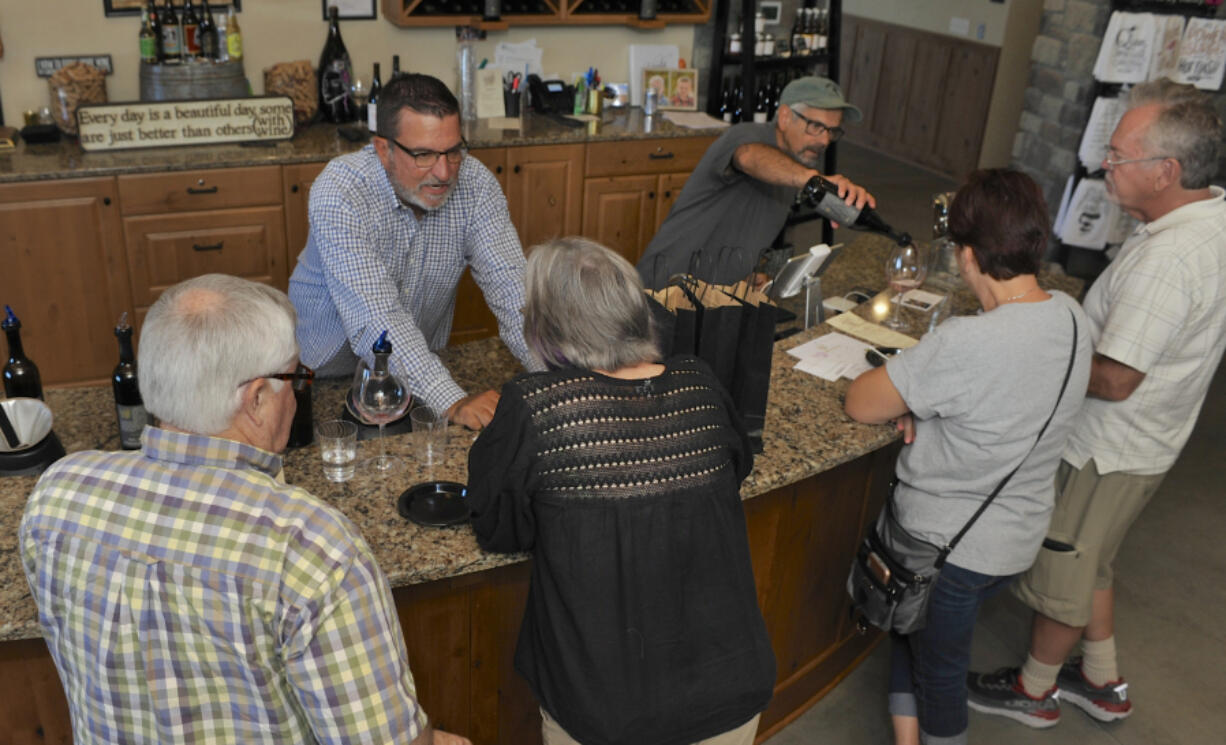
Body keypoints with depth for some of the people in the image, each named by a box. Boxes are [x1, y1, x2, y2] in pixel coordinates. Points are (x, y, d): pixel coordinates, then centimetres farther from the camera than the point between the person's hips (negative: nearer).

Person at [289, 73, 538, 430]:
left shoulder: (475, 184, -13)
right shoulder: (339, 192, -25)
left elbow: (512, 288, -18)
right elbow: (375, 319, -33)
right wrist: (454, 401, -44)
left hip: (422, 365, 3)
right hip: (330, 371, -3)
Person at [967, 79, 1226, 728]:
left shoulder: (1165, 259, -33)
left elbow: (1114, 381, -30)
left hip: (1108, 452, -9)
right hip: (1143, 439, 9)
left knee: (1061, 573, 12)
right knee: (1088, 563, 26)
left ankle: (1034, 690, 34)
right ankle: (1101, 681, 43)